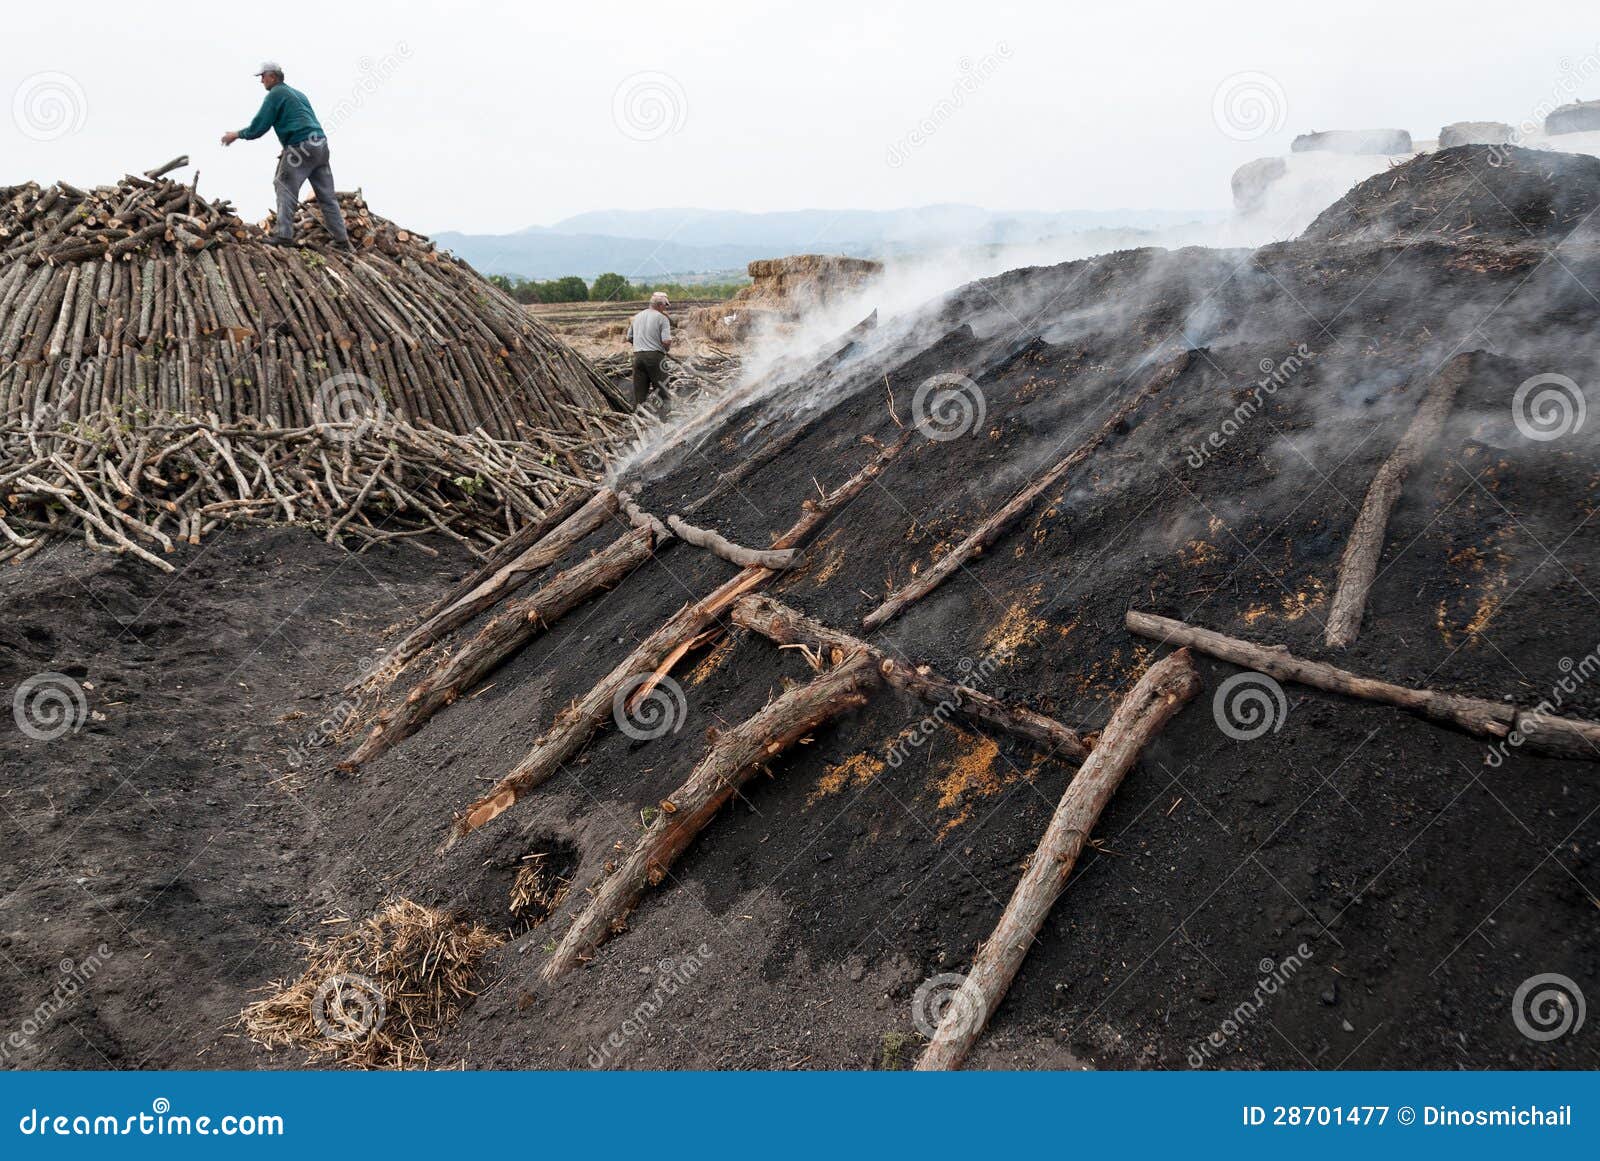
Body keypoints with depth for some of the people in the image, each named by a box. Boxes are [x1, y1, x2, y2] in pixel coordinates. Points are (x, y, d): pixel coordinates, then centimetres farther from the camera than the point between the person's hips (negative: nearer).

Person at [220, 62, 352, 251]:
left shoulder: (276, 93, 0)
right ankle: (342, 240, 6)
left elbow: (260, 125, -3)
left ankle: (284, 234, -8)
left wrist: (237, 135, 11)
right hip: (320, 145, 8)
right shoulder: (298, 94, 26)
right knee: (326, 195, 8)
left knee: (285, 188, 0)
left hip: (301, 146, -8)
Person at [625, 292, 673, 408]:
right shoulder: (662, 318, -6)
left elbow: (629, 338, 17)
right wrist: (667, 348, 6)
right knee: (661, 389, 2)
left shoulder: (637, 317, 13)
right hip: (655, 356, -5)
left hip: (638, 355, 5)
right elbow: (666, 341, -14)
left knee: (639, 390, 7)